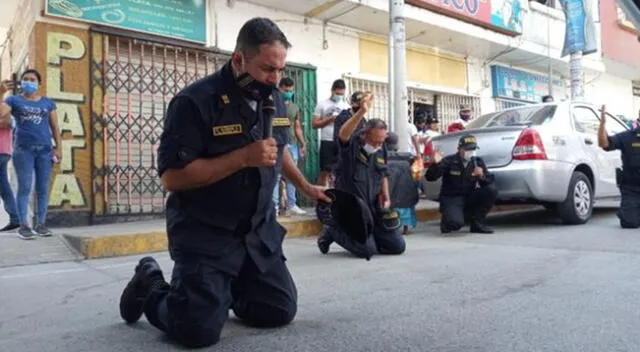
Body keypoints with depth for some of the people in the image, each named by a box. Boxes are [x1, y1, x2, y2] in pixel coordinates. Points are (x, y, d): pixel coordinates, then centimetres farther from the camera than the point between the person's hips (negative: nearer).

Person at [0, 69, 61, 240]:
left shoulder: (48, 102, 14)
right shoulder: (14, 100, 10)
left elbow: (55, 127, 13)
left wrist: (58, 148, 4)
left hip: (45, 150, 2)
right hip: (23, 149, -2)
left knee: (43, 188, 2)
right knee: (25, 187, -4)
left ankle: (40, 224, 7)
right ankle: (23, 225, -3)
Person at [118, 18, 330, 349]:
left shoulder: (275, 100, 4)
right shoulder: (195, 101, -18)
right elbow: (171, 176, -23)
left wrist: (304, 185, 24)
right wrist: (243, 158, -27)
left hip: (259, 231, 7)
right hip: (204, 233, -6)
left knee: (281, 311, 7)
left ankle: (224, 289, 33)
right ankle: (151, 287, 18)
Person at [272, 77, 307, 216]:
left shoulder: (295, 107, 18)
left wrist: (303, 144, 13)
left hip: (292, 144, 5)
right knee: (276, 176, -7)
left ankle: (291, 205, 13)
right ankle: (274, 205, -3)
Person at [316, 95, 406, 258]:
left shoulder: (381, 151, 7)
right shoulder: (351, 145, -12)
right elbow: (343, 133, -37)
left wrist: (386, 197, 7)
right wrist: (362, 111, -50)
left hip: (374, 208, 7)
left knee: (397, 246, 3)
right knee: (367, 250, -17)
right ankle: (332, 232, 8)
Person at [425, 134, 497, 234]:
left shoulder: (478, 162, 4)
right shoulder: (449, 161, -9)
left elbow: (489, 181, 0)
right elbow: (429, 177, -11)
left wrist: (482, 176, -22)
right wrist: (437, 164, -28)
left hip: (469, 198, 5)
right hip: (451, 199, -5)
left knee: (491, 191, -18)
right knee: (456, 222, -32)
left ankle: (477, 223, -2)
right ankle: (446, 219, 8)